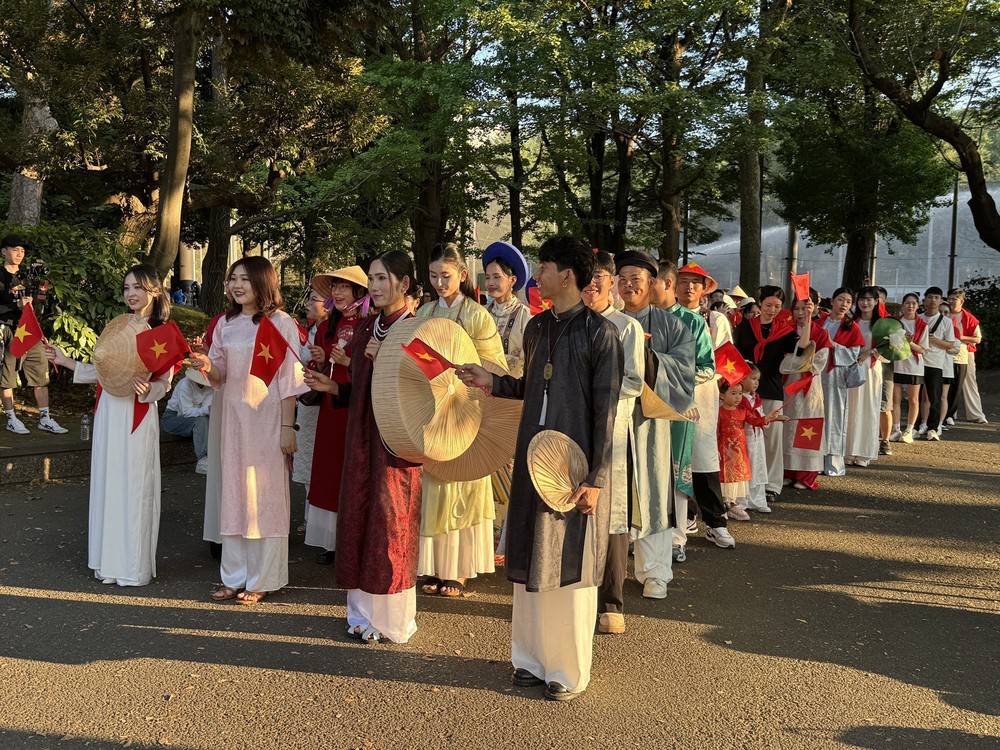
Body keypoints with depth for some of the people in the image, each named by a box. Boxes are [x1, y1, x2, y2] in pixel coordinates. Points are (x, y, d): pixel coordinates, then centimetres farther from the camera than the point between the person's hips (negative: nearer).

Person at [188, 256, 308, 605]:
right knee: (234, 493, 9)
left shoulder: (281, 323, -5)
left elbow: (288, 379, -8)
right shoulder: (226, 324, 11)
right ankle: (235, 576, 19)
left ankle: (262, 579, 11)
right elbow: (219, 376, 14)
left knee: (265, 495, 1)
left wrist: (287, 426, -12)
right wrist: (207, 367, -9)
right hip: (234, 416, 6)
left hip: (268, 416, -5)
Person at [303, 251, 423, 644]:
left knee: (389, 524, 0)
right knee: (358, 519, 10)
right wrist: (332, 386, 1)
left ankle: (393, 620, 14)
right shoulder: (365, 328, 12)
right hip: (361, 437, 7)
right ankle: (364, 612, 23)